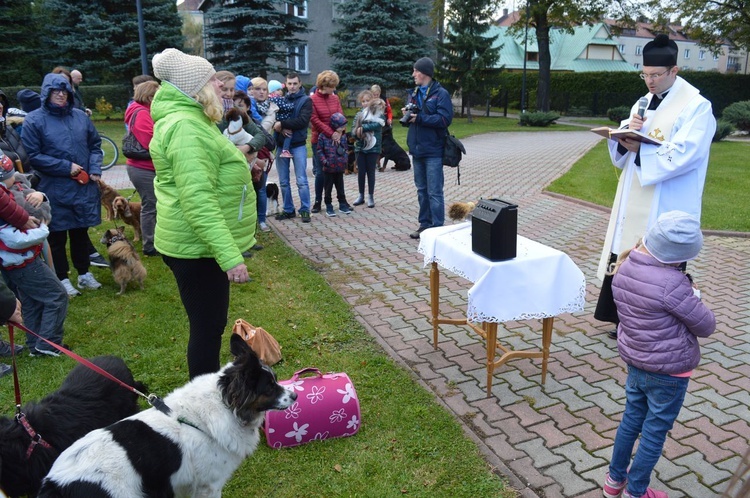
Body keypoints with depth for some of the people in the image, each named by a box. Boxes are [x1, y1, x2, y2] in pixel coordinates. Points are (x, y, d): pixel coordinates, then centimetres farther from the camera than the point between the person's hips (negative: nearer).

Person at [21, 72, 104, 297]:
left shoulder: (80, 116, 6)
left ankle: (84, 274, 28)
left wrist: (95, 169, -3)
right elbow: (33, 156, -7)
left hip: (84, 186, 4)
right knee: (57, 236, 6)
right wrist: (66, 167, -13)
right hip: (54, 190, -3)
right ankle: (63, 279, 19)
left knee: (81, 232, 15)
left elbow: (95, 144, 13)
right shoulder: (34, 120, -5)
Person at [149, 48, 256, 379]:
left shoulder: (191, 120, 15)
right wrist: (230, 256, -32)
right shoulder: (186, 128, -21)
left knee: (210, 325, 20)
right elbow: (198, 201, -29)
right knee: (207, 328, 1)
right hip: (197, 248, -11)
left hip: (200, 244, 11)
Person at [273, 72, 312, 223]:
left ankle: (305, 210, 7)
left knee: (301, 180, -2)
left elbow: (303, 121, -16)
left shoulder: (306, 100, -1)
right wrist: (281, 129, -18)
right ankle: (288, 210, 18)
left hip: (298, 145, -4)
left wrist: (282, 124, -17)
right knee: (283, 181, 8)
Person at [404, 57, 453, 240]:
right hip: (417, 149, 7)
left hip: (433, 151, -7)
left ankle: (437, 228, 2)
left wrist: (419, 118, -19)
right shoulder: (414, 93, 15)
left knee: (434, 192, -4)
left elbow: (445, 119, -17)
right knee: (422, 190, 13)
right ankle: (425, 224, 22)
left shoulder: (441, 94, -7)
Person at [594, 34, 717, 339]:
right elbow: (623, 152, 11)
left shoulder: (696, 106, -8)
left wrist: (638, 149, -20)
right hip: (635, 203, 7)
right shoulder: (644, 104, 14)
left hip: (666, 208, -7)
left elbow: (681, 156, -20)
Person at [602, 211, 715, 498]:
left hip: (634, 362, 7)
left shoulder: (624, 269, -5)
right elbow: (706, 326, -15)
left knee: (631, 421, 23)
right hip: (669, 372, -7)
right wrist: (692, 297, 1)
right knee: (654, 435, 12)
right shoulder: (672, 283, -29)